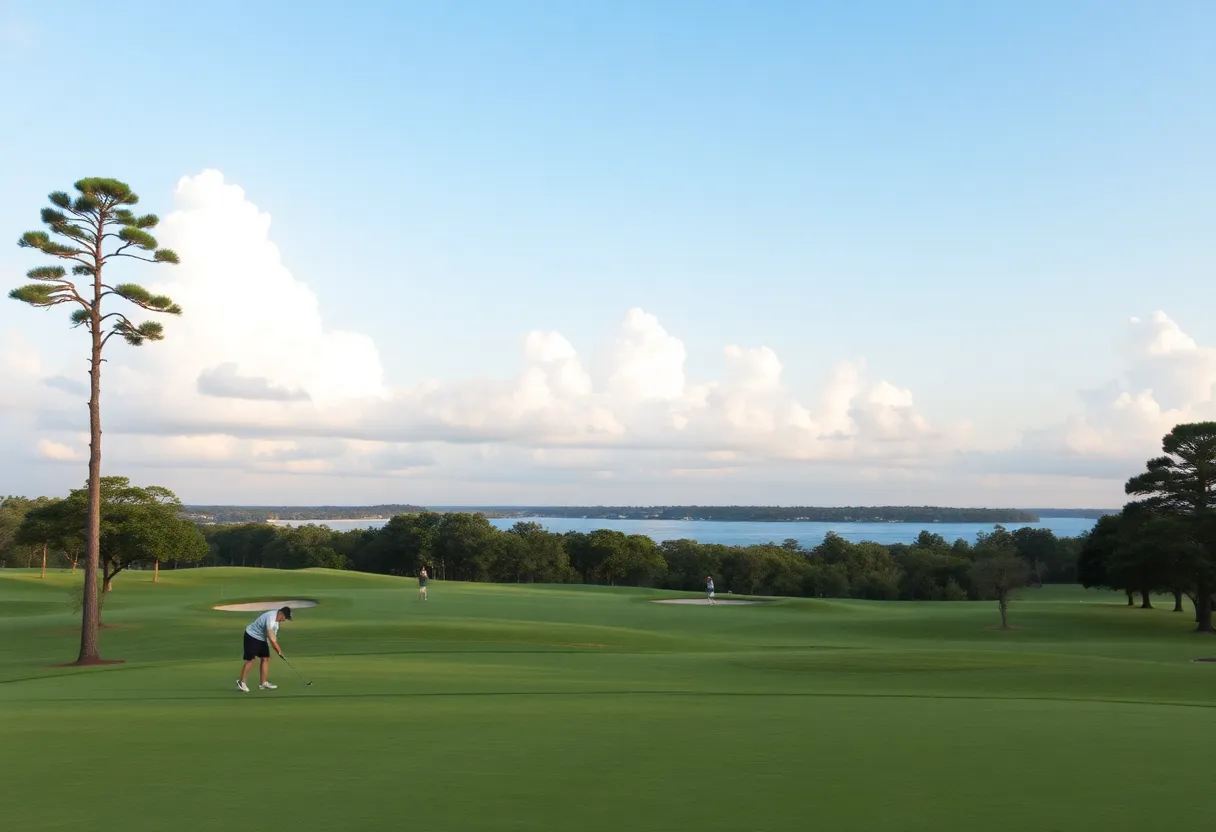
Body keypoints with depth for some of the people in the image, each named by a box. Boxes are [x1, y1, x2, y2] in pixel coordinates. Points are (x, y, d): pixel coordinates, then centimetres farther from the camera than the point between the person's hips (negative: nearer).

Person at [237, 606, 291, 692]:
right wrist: (279, 650, -15)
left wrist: (278, 648, 2)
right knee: (250, 660, -9)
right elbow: (272, 640, -26)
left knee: (266, 659, 2)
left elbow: (273, 637, 8)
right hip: (252, 637, -9)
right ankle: (241, 682, 5)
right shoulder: (271, 621, -32)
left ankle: (264, 683, 3)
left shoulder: (276, 616, -2)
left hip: (262, 638, 9)